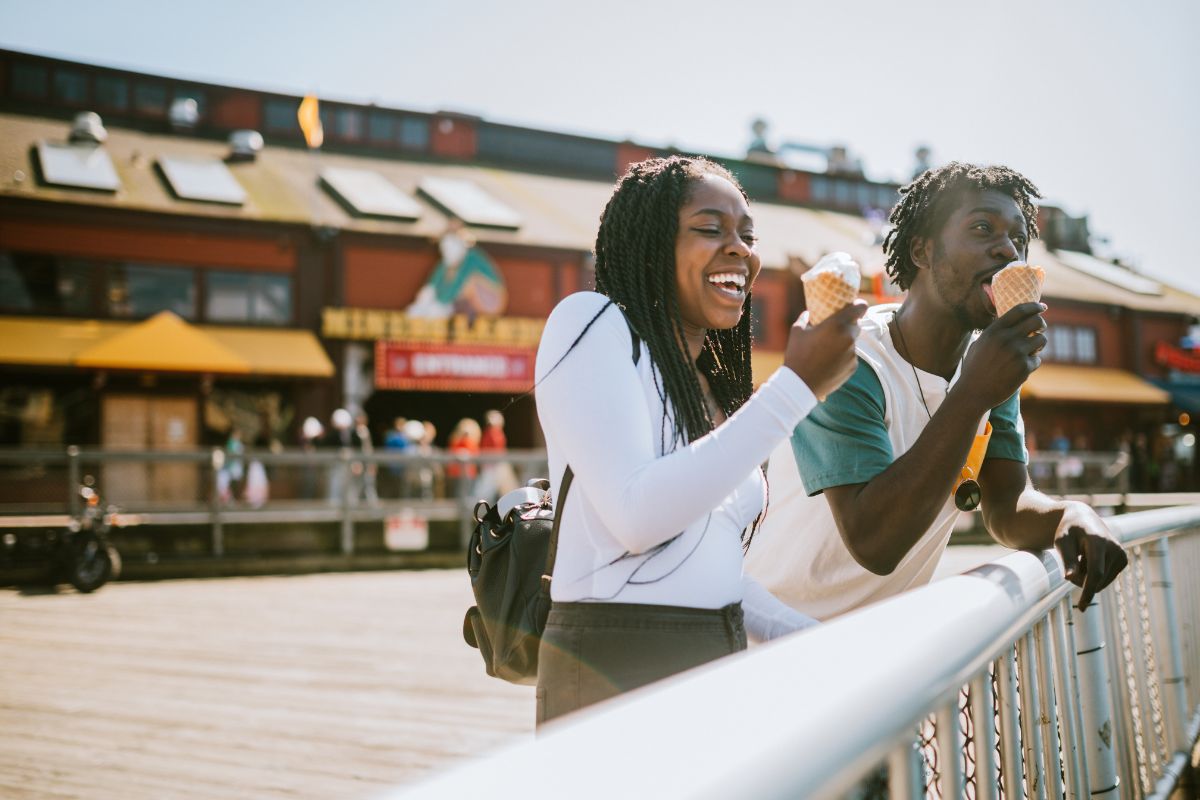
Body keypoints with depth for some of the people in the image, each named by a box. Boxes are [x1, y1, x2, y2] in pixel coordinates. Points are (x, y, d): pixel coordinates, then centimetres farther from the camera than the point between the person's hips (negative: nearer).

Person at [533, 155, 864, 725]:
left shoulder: (713, 388, 17)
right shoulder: (592, 323, -7)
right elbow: (637, 516, -21)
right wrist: (797, 385, -19)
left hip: (717, 674, 8)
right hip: (614, 678, -8)